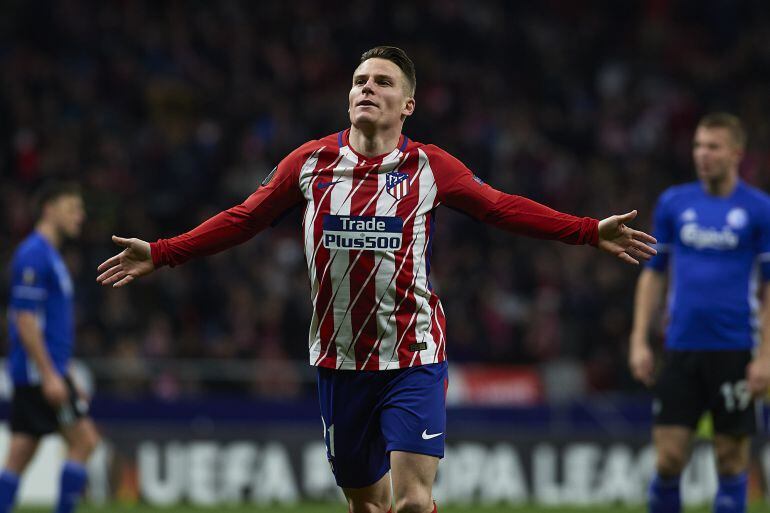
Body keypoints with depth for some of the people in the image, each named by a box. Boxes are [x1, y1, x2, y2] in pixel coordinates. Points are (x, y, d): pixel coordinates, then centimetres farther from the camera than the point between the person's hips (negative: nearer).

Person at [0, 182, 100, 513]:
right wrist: (50, 375, -22)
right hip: (40, 372, -10)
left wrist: (64, 378, 25)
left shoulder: (49, 255, 19)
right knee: (84, 440, -7)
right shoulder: (34, 255, -12)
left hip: (38, 374, 10)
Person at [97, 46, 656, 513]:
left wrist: (590, 232, -2)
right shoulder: (310, 163, 2)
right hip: (340, 360, 2)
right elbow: (243, 219, 11)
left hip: (414, 358, -2)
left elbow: (502, 208, 5)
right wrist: (160, 254, 7)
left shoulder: (429, 167, -3)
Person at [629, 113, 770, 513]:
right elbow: (653, 273, 13)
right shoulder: (673, 203, 7)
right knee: (669, 458, -3)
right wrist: (639, 341, 6)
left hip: (734, 353, -2)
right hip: (681, 349, 2)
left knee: (731, 461, 1)